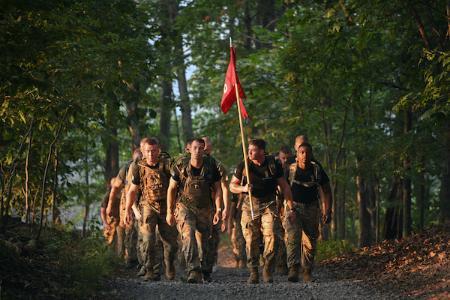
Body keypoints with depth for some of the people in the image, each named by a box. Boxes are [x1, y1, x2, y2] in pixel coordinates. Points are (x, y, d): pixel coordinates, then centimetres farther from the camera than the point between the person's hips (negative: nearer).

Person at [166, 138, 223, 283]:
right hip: (185, 207, -2)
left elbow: (218, 189, 1)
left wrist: (219, 210, -8)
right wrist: (169, 212, -1)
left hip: (204, 210, 2)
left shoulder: (211, 168, -5)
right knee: (188, 235, -24)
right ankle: (193, 271, -31)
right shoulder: (180, 168, -8)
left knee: (203, 241, 9)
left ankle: (206, 271, 33)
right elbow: (171, 189, 0)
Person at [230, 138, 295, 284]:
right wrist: (243, 188, -15)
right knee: (251, 240, -3)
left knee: (271, 236, -14)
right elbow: (232, 186, 7)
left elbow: (285, 187, 7)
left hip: (268, 205, -1)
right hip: (250, 205, 1)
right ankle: (253, 273, 7)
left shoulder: (274, 165, -1)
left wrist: (290, 208, 2)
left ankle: (268, 272, -5)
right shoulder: (243, 166, -2)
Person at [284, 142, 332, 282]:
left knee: (310, 242, 5)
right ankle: (293, 270, -30)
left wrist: (327, 211, 0)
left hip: (311, 209, 2)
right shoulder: (290, 170, -4)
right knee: (293, 238, -20)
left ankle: (307, 272, 19)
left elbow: (327, 191, 7)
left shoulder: (317, 171, 0)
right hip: (293, 208, -2)